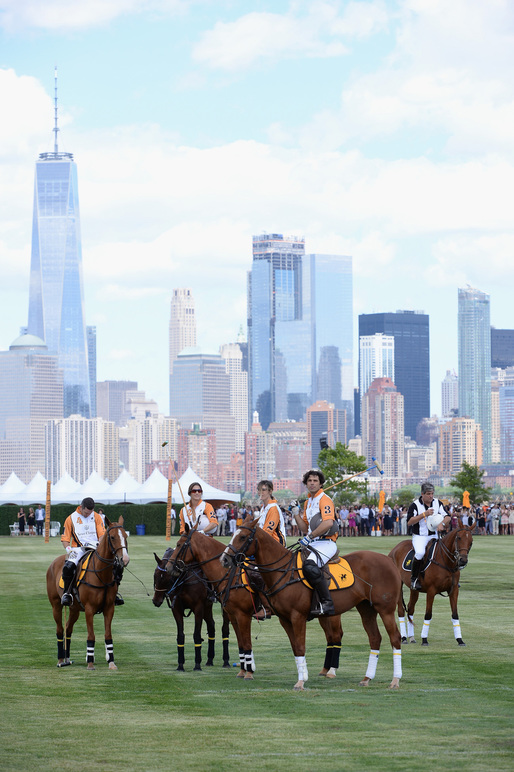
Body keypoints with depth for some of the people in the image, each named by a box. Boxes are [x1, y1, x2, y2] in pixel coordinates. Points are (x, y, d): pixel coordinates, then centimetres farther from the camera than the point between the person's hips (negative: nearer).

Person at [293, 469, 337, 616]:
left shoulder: (324, 500, -7)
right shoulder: (308, 502, 22)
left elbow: (328, 523, -24)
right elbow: (305, 529, 23)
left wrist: (310, 537, -20)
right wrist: (296, 514, 10)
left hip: (326, 543, -10)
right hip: (313, 544, 10)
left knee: (309, 565, -35)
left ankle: (327, 603, -35)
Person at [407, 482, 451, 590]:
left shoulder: (437, 503, 7)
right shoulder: (415, 505, -7)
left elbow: (447, 517, 6)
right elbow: (409, 522, -15)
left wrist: (442, 523, -17)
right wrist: (424, 514, -22)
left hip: (435, 535, 5)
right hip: (419, 536, -5)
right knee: (420, 553, -33)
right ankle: (414, 578, -19)